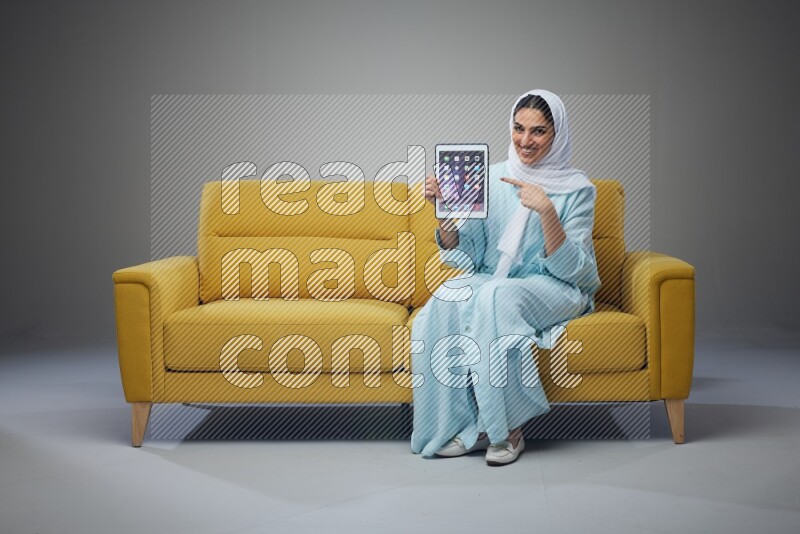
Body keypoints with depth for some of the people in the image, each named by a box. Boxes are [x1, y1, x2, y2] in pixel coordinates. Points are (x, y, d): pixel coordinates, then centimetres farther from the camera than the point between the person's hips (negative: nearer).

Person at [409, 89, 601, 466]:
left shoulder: (577, 189, -4)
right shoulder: (492, 178, 5)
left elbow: (572, 269, -13)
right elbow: (465, 255, 3)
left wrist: (547, 212, -25)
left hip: (556, 291, -3)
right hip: (492, 280, 3)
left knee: (496, 296, -36)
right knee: (449, 296, -31)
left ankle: (507, 427, -24)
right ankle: (456, 422, -22)